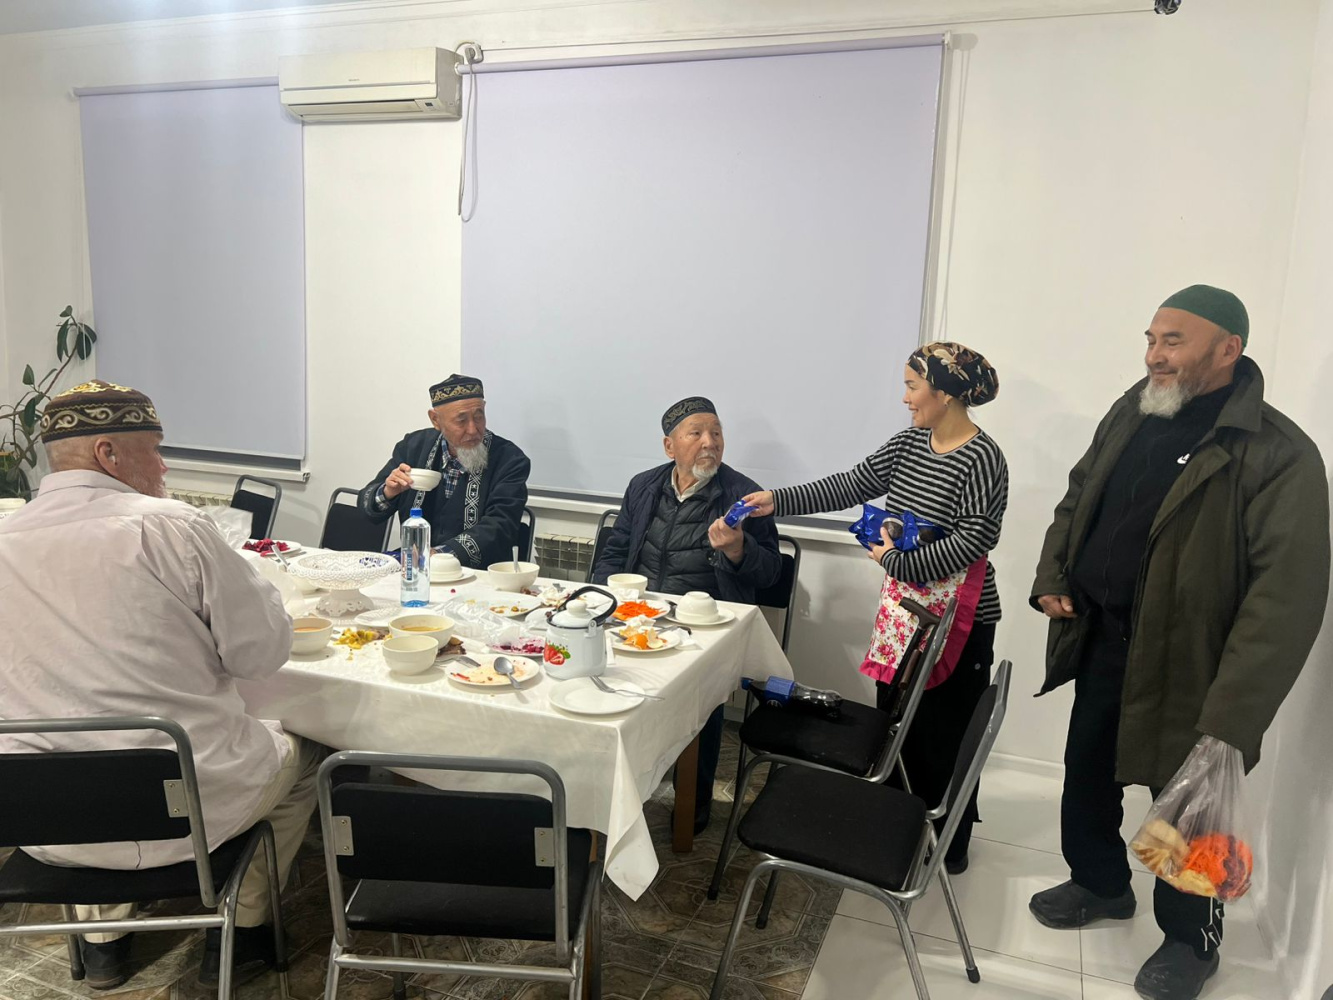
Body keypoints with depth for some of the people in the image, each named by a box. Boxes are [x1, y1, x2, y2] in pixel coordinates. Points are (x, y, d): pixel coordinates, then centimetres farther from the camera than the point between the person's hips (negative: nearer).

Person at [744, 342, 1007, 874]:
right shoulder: (908, 442, 4)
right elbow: (850, 486, 4)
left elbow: (974, 540, -23)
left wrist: (899, 561, -20)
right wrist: (777, 500, -1)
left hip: (959, 621, -7)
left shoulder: (981, 458, -18)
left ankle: (950, 846, 28)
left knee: (945, 735, 7)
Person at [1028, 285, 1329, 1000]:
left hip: (1183, 665, -6)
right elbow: (1078, 498, 16)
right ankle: (1101, 884, 48)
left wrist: (1231, 725, -28)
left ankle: (1191, 940, 39)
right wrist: (1051, 578, 2)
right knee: (1087, 774, 21)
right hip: (1099, 643, 6)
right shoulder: (1131, 413, 2)